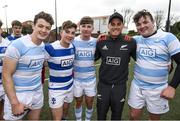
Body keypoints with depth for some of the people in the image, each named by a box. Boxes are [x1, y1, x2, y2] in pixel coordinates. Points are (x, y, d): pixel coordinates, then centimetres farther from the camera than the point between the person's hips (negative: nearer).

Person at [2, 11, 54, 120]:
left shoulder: (43, 46, 0)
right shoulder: (17, 45, -18)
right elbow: (6, 75, -17)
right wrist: (15, 103, -19)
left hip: (38, 93, 6)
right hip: (18, 95, -5)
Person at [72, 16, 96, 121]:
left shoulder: (96, 42, -6)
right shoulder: (73, 42, -8)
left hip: (90, 79, 1)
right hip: (77, 78, 0)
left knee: (89, 103, 14)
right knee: (78, 102, 17)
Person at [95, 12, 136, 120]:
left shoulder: (130, 42, -9)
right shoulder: (101, 42, -3)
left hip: (120, 86, -1)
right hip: (103, 85, 1)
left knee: (117, 116, 20)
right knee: (101, 116, 19)